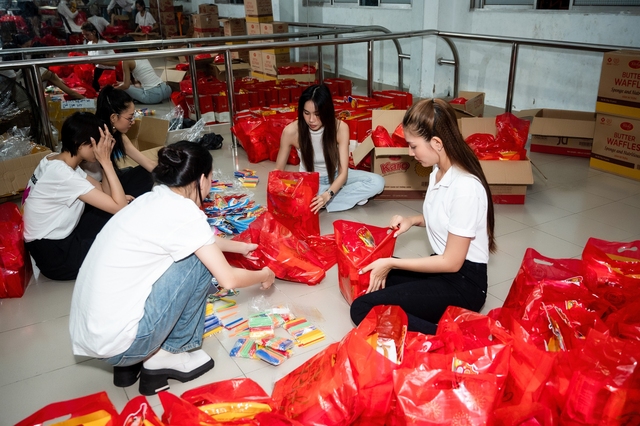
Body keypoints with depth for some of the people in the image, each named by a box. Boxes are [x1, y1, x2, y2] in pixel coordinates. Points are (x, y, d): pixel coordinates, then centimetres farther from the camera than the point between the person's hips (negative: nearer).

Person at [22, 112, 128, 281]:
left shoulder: (57, 161, 0)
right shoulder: (63, 175, -29)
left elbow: (104, 193, 2)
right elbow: (119, 207, -30)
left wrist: (106, 160, -12)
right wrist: (106, 161, -25)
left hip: (59, 236, 9)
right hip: (53, 254, -9)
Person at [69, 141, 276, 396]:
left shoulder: (155, 199, 10)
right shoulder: (184, 212, -15)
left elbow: (204, 240, 31)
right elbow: (229, 279, -10)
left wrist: (241, 247, 43)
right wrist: (264, 276, 11)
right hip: (118, 343, -8)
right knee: (200, 261, -2)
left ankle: (129, 364, 17)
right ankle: (167, 356, 9)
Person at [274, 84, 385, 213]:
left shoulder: (340, 128, -24)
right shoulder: (291, 131, -24)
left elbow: (343, 172, -25)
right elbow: (278, 169, -12)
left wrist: (327, 196, -43)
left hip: (335, 176, 0)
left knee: (377, 182, -23)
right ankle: (351, 196, -20)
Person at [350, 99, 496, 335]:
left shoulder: (465, 188, -25)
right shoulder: (438, 172, 3)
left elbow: (451, 262, -20)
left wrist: (391, 263, -14)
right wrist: (412, 220, 2)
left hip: (464, 283, -10)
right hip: (444, 267, 10)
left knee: (363, 310, -17)